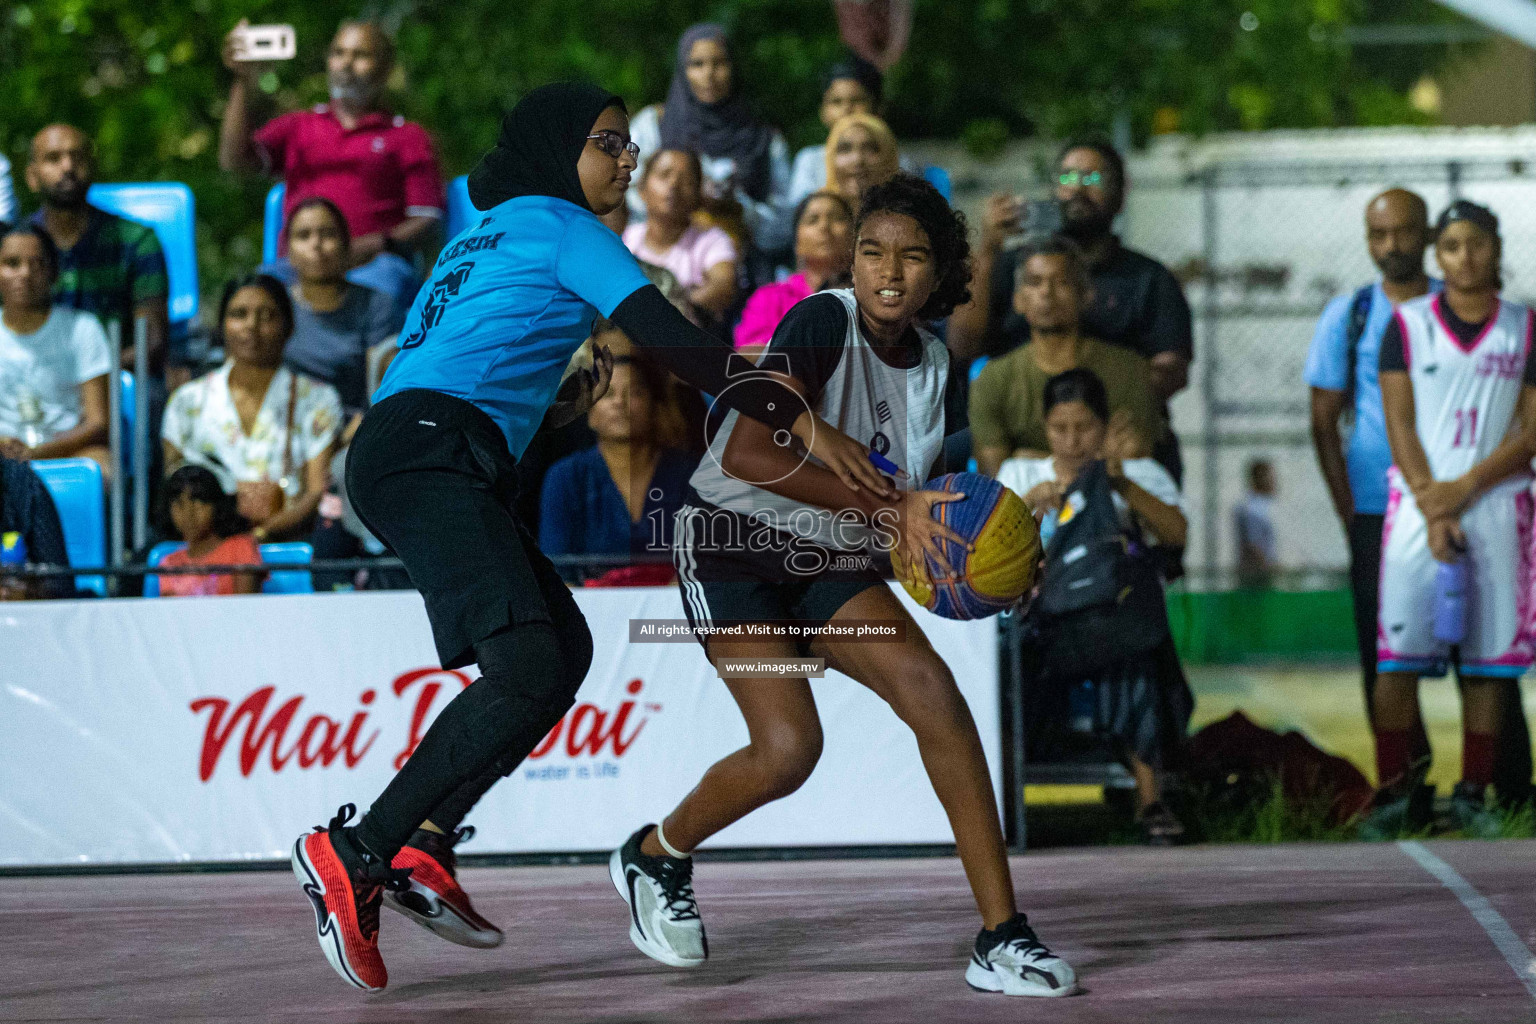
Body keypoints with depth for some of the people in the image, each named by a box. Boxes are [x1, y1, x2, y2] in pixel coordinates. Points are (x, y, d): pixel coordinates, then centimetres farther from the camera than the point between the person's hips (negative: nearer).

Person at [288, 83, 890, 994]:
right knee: (528, 670, -21)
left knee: (566, 645, 11)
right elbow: (673, 342, -10)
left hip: (400, 453, 10)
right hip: (428, 457, -10)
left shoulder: (489, 237, 28)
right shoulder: (559, 227, 0)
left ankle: (425, 849, 0)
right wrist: (801, 421, -11)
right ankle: (354, 854, -22)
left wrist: (555, 408, 22)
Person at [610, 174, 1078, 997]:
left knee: (931, 690, -17)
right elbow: (748, 454, -32)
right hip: (737, 543, -6)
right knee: (789, 747, -21)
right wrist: (887, 506, -36)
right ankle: (653, 857, 12)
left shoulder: (933, 363, 2)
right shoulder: (823, 323, -20)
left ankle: (1002, 938, -15)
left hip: (833, 561, 6)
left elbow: (914, 499, 14)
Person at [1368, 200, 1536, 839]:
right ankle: (1393, 794, -3)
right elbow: (1400, 426, 0)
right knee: (1398, 654, -7)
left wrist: (1464, 489, -11)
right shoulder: (1407, 325, 5)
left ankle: (1472, 796, 6)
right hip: (1419, 502, -1)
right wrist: (1430, 507, -10)